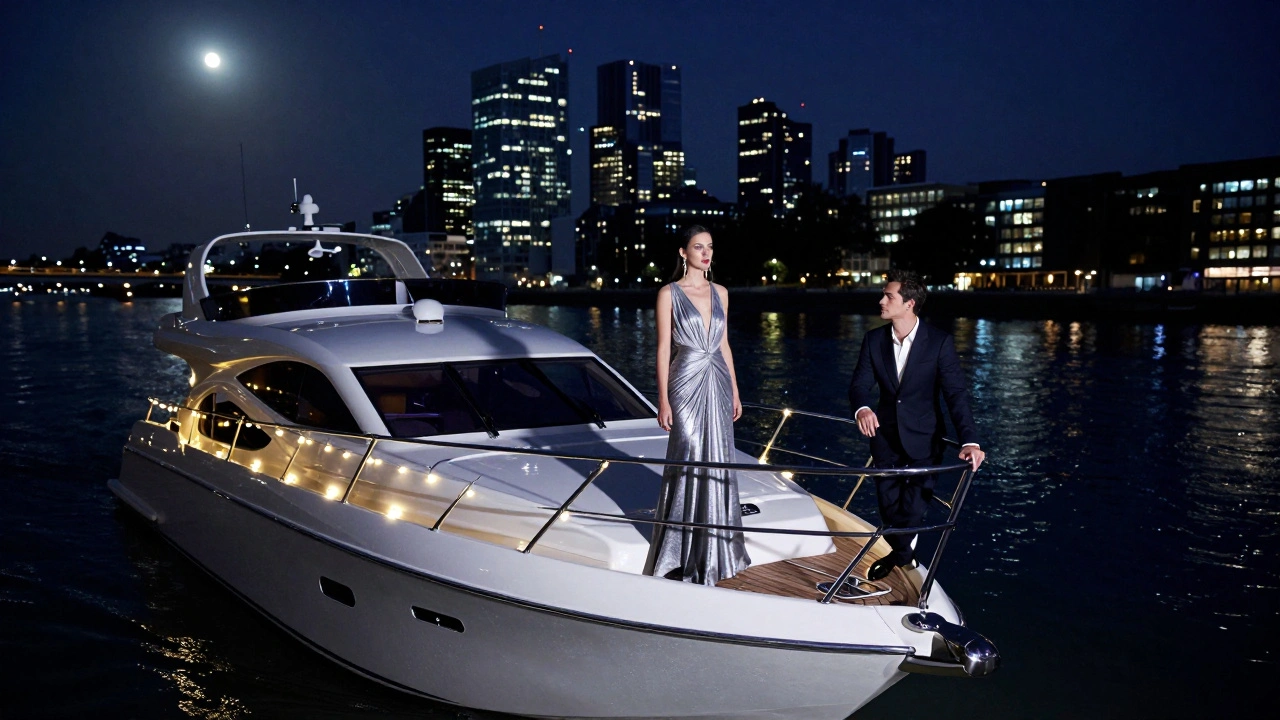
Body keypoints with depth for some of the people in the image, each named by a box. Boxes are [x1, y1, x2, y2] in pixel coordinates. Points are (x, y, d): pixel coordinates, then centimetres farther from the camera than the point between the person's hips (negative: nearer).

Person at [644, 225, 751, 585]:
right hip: (687, 383, -5)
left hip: (718, 383, 5)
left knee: (718, 462, 9)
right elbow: (663, 348, -6)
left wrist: (734, 391, 12)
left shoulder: (720, 293, 10)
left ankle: (714, 546, 23)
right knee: (688, 461, 0)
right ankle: (682, 547, 14)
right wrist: (663, 400, -11)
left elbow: (724, 344, 14)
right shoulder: (669, 293, -4)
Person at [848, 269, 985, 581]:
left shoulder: (939, 342, -14)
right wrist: (862, 408, -33)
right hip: (886, 435, 4)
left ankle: (899, 552, 22)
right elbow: (860, 384, -7)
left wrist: (969, 440, -28)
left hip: (923, 437, -3)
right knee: (889, 503, 12)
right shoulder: (874, 340, -3)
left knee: (915, 505, -2)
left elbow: (956, 392, -17)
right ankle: (904, 553, 32)